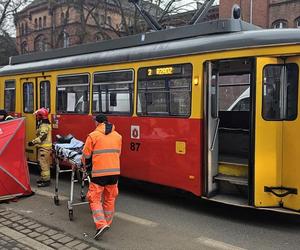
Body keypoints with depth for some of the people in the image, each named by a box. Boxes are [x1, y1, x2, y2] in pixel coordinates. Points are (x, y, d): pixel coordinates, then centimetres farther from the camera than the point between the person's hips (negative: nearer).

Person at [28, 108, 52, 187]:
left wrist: (33, 142, -26)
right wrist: (35, 142, 23)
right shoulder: (45, 124, 16)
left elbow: (42, 136, -26)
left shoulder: (44, 125, -17)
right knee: (44, 163, 17)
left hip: (44, 147, -11)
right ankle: (43, 178, 26)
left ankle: (46, 180, -6)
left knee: (44, 163, -9)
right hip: (45, 146, 11)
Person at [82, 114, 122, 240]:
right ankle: (107, 222, 27)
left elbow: (86, 155, 1)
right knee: (110, 198, 17)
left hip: (99, 172, -5)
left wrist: (85, 164, 21)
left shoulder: (93, 136, -5)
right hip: (114, 171, 5)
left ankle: (101, 224, -10)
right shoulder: (117, 136, 10)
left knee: (95, 198, 3)